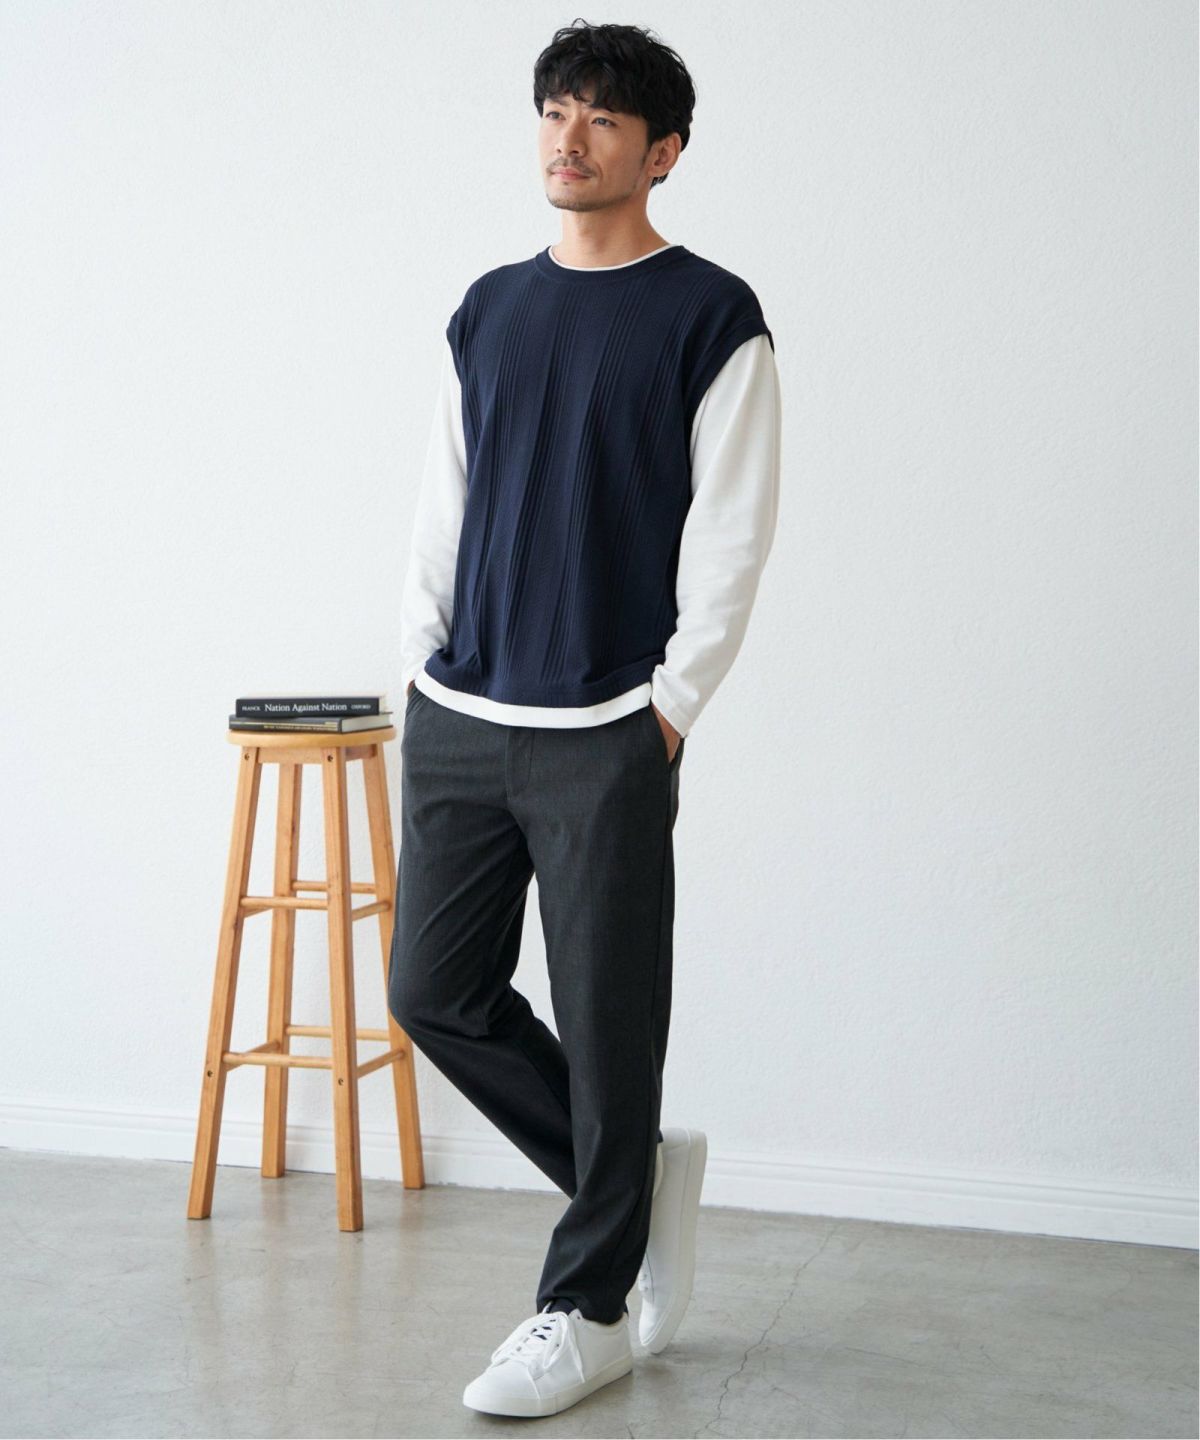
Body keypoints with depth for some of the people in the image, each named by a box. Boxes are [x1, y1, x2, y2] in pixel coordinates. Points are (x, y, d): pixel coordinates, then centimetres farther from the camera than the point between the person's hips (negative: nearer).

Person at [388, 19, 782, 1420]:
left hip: (603, 736, -6)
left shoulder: (710, 318, -3)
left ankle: (585, 1306, 18)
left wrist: (669, 705, -9)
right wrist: (423, 661, 9)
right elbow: (443, 502, 16)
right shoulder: (489, 309, 13)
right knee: (435, 990, 8)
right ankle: (640, 1170, 28)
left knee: (605, 1022, 1)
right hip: (457, 723, 6)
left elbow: (729, 534, -6)